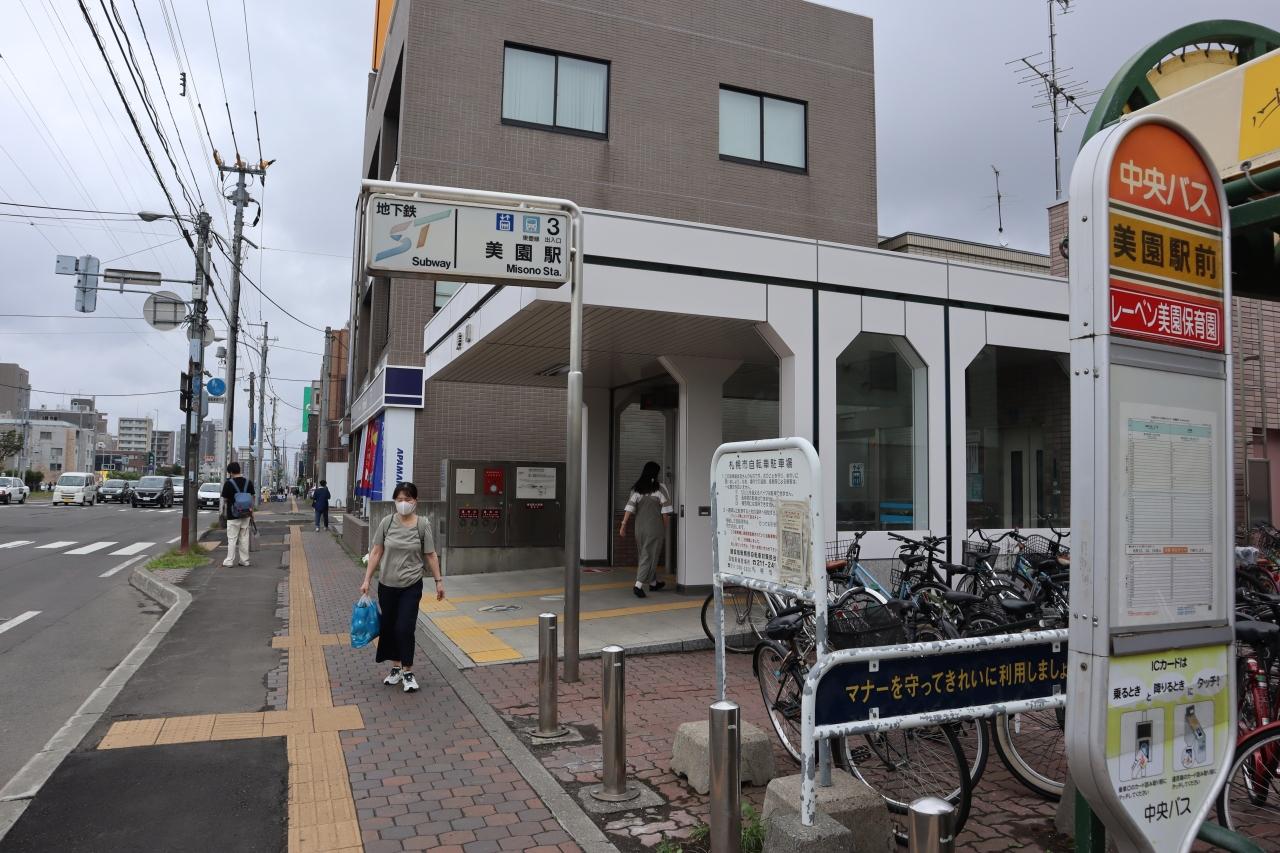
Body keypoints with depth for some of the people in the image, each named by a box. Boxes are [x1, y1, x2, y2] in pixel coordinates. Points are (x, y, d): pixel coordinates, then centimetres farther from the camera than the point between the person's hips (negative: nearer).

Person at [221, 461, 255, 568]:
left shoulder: (228, 483, -11)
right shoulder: (249, 482, 3)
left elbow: (225, 500, -4)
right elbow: (252, 499, 8)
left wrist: (223, 511, 14)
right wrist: (252, 513, 15)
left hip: (233, 516, -4)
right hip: (246, 515, 4)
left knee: (232, 539, 2)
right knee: (244, 538, 10)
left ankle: (229, 561, 3)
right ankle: (244, 561, 13)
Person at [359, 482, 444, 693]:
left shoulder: (422, 525, -8)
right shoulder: (386, 523, -4)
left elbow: (431, 555, -2)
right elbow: (376, 553, 2)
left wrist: (439, 581, 0)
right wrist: (367, 580, 0)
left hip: (411, 586, -3)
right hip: (387, 585, 3)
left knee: (405, 628, -6)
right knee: (389, 627, 12)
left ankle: (408, 672, 11)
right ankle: (396, 667, 30)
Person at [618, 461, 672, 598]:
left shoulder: (636, 489, 2)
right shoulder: (660, 489, -8)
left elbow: (629, 508, -4)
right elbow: (665, 512, -7)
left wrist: (623, 525, -2)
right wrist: (665, 529, 3)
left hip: (640, 528, 5)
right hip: (655, 528, -5)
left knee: (648, 556, 18)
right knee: (650, 557, -1)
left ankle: (653, 583, 32)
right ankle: (638, 585, -12)